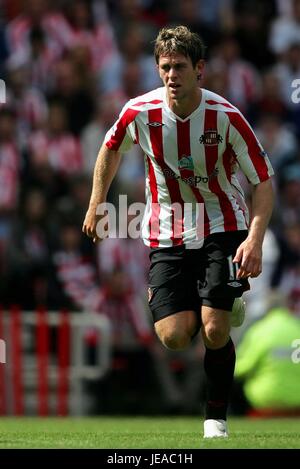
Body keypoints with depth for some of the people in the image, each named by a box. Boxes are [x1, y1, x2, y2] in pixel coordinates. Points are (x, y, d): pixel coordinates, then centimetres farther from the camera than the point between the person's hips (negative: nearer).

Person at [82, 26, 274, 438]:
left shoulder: (225, 117, -17)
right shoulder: (140, 113, -11)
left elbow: (263, 180, -10)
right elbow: (111, 150, 12)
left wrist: (255, 239, -23)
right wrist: (95, 206, 16)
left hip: (222, 228, -2)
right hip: (167, 233, 2)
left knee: (215, 329, -16)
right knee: (174, 336, -11)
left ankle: (217, 417, 6)